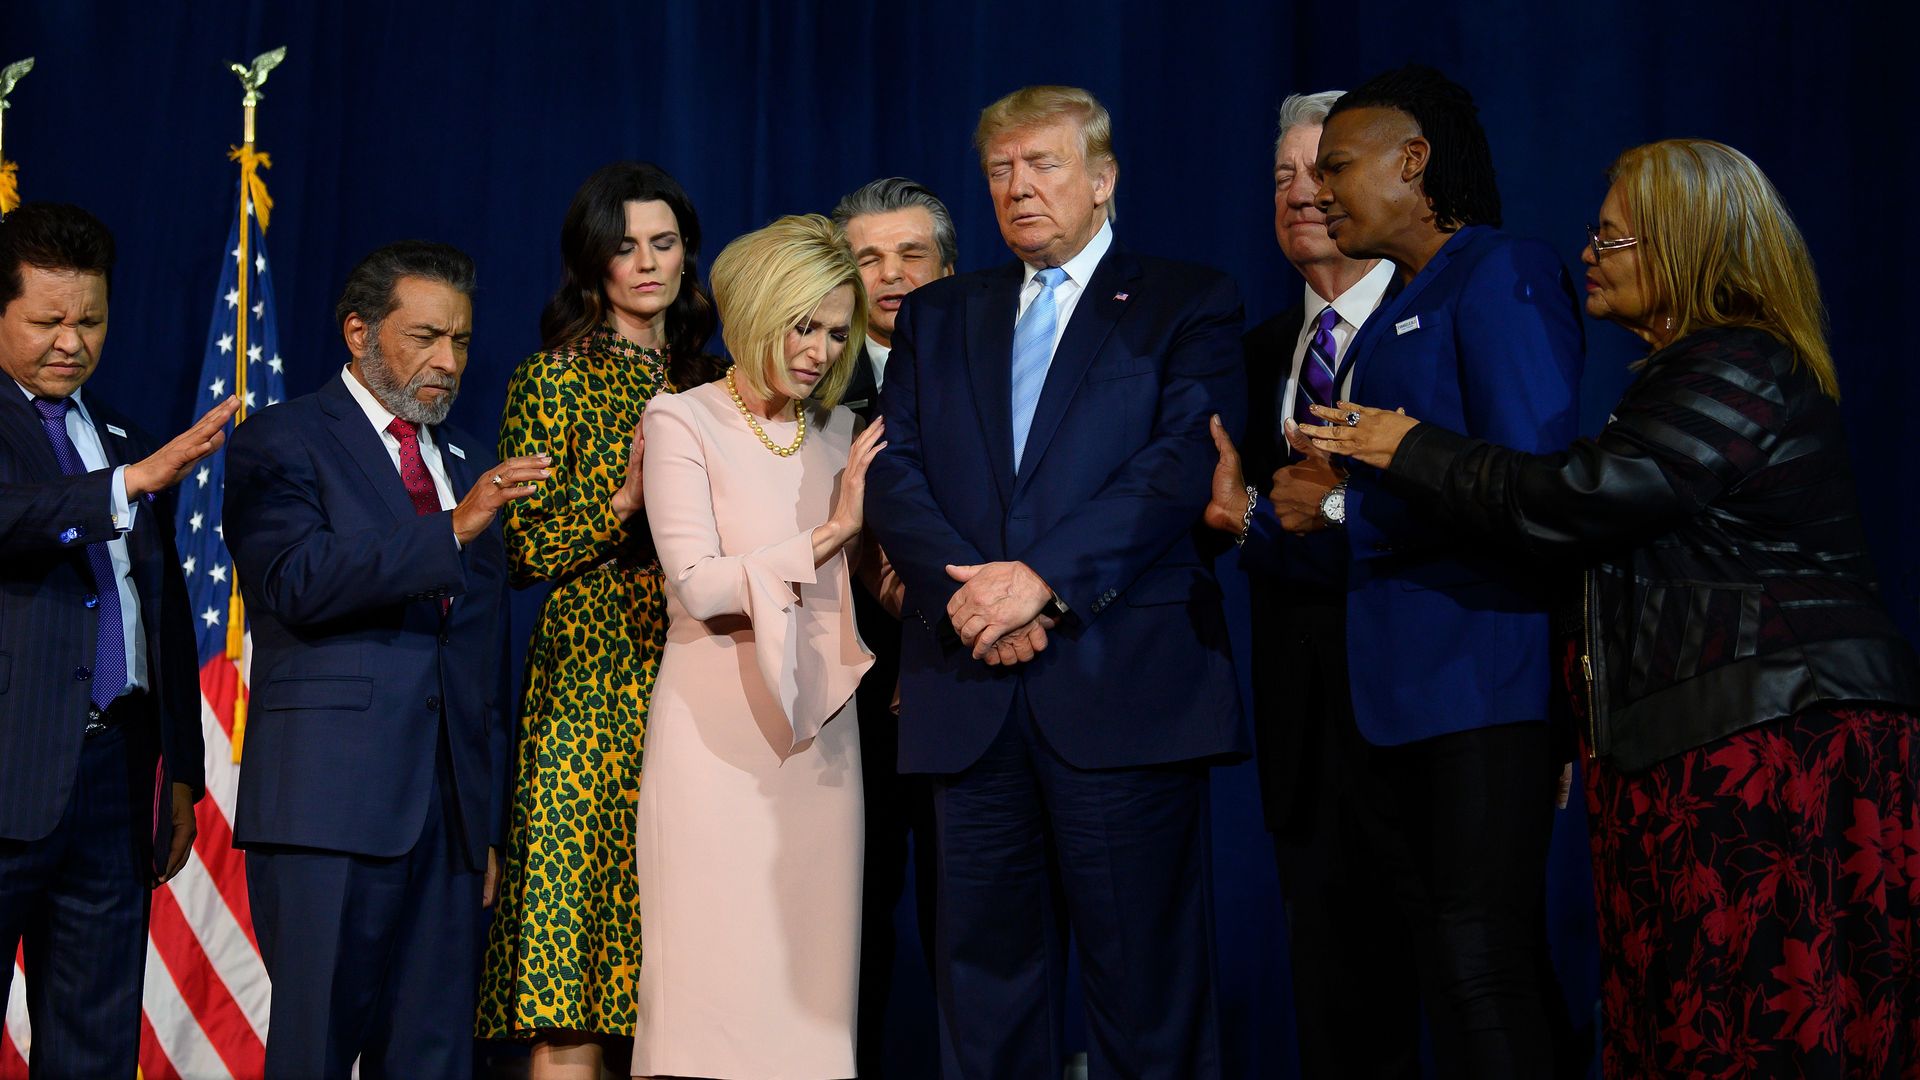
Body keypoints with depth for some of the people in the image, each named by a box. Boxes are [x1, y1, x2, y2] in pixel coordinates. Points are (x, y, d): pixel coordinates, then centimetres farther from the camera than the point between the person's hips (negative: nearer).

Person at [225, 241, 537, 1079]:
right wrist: (454, 529, -24)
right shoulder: (278, 444, 2)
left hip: (450, 812, 6)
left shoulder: (471, 466, 20)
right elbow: (303, 583, -16)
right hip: (330, 807, -5)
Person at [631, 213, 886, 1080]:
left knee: (809, 963, 3)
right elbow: (698, 586, -12)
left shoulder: (840, 432, 14)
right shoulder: (681, 421, -1)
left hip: (817, 730, 5)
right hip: (717, 724, -4)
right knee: (715, 968, -4)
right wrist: (829, 533, -12)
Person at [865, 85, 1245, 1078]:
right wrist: (959, 589, -10)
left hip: (1125, 688, -4)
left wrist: (1044, 575, -16)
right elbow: (895, 473, 9)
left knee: (1144, 975, -1)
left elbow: (1183, 461, -7)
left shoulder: (1188, 305, 7)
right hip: (972, 695, 4)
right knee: (984, 968, 6)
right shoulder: (936, 315, 20)